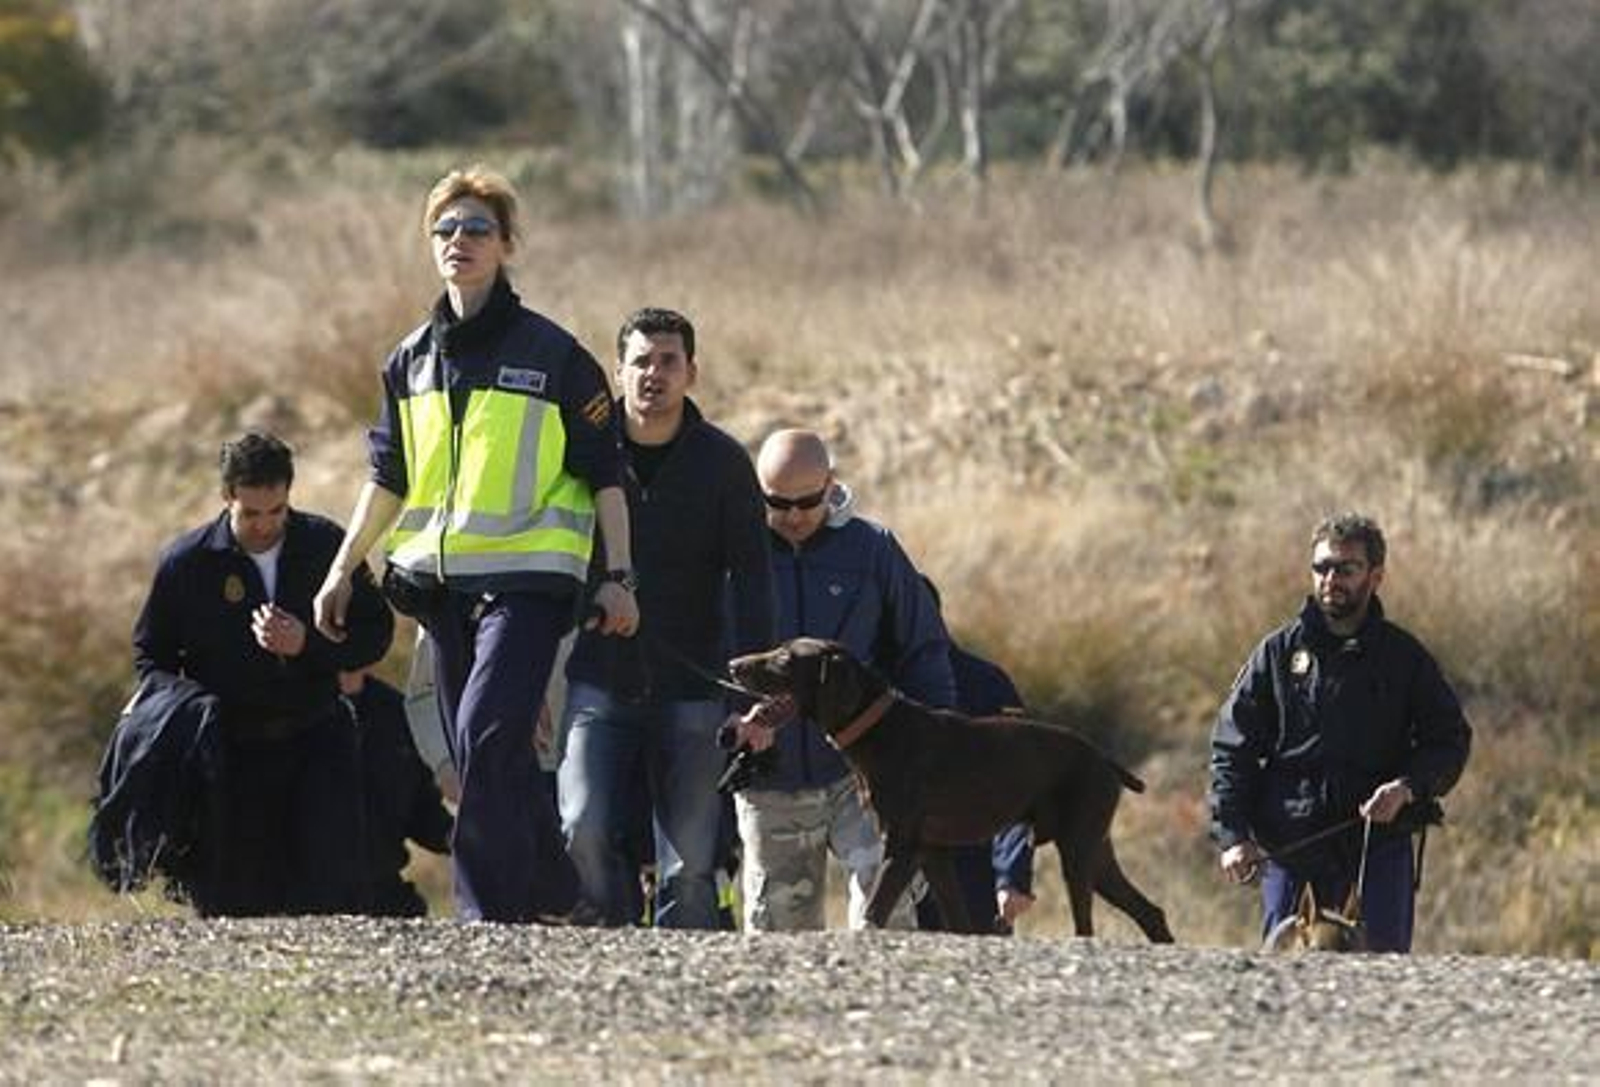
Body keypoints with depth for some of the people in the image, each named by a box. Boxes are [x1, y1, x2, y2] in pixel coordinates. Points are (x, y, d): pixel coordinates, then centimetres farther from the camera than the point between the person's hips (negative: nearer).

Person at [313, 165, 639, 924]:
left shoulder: (552, 354, -3)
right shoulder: (412, 360, 12)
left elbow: (604, 473, 0)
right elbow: (388, 477, 21)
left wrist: (618, 576, -6)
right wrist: (342, 568, 17)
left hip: (528, 579, -6)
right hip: (442, 579, 6)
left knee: (486, 736, -20)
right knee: (483, 753, 8)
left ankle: (489, 907, -18)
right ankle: (550, 897, 22)